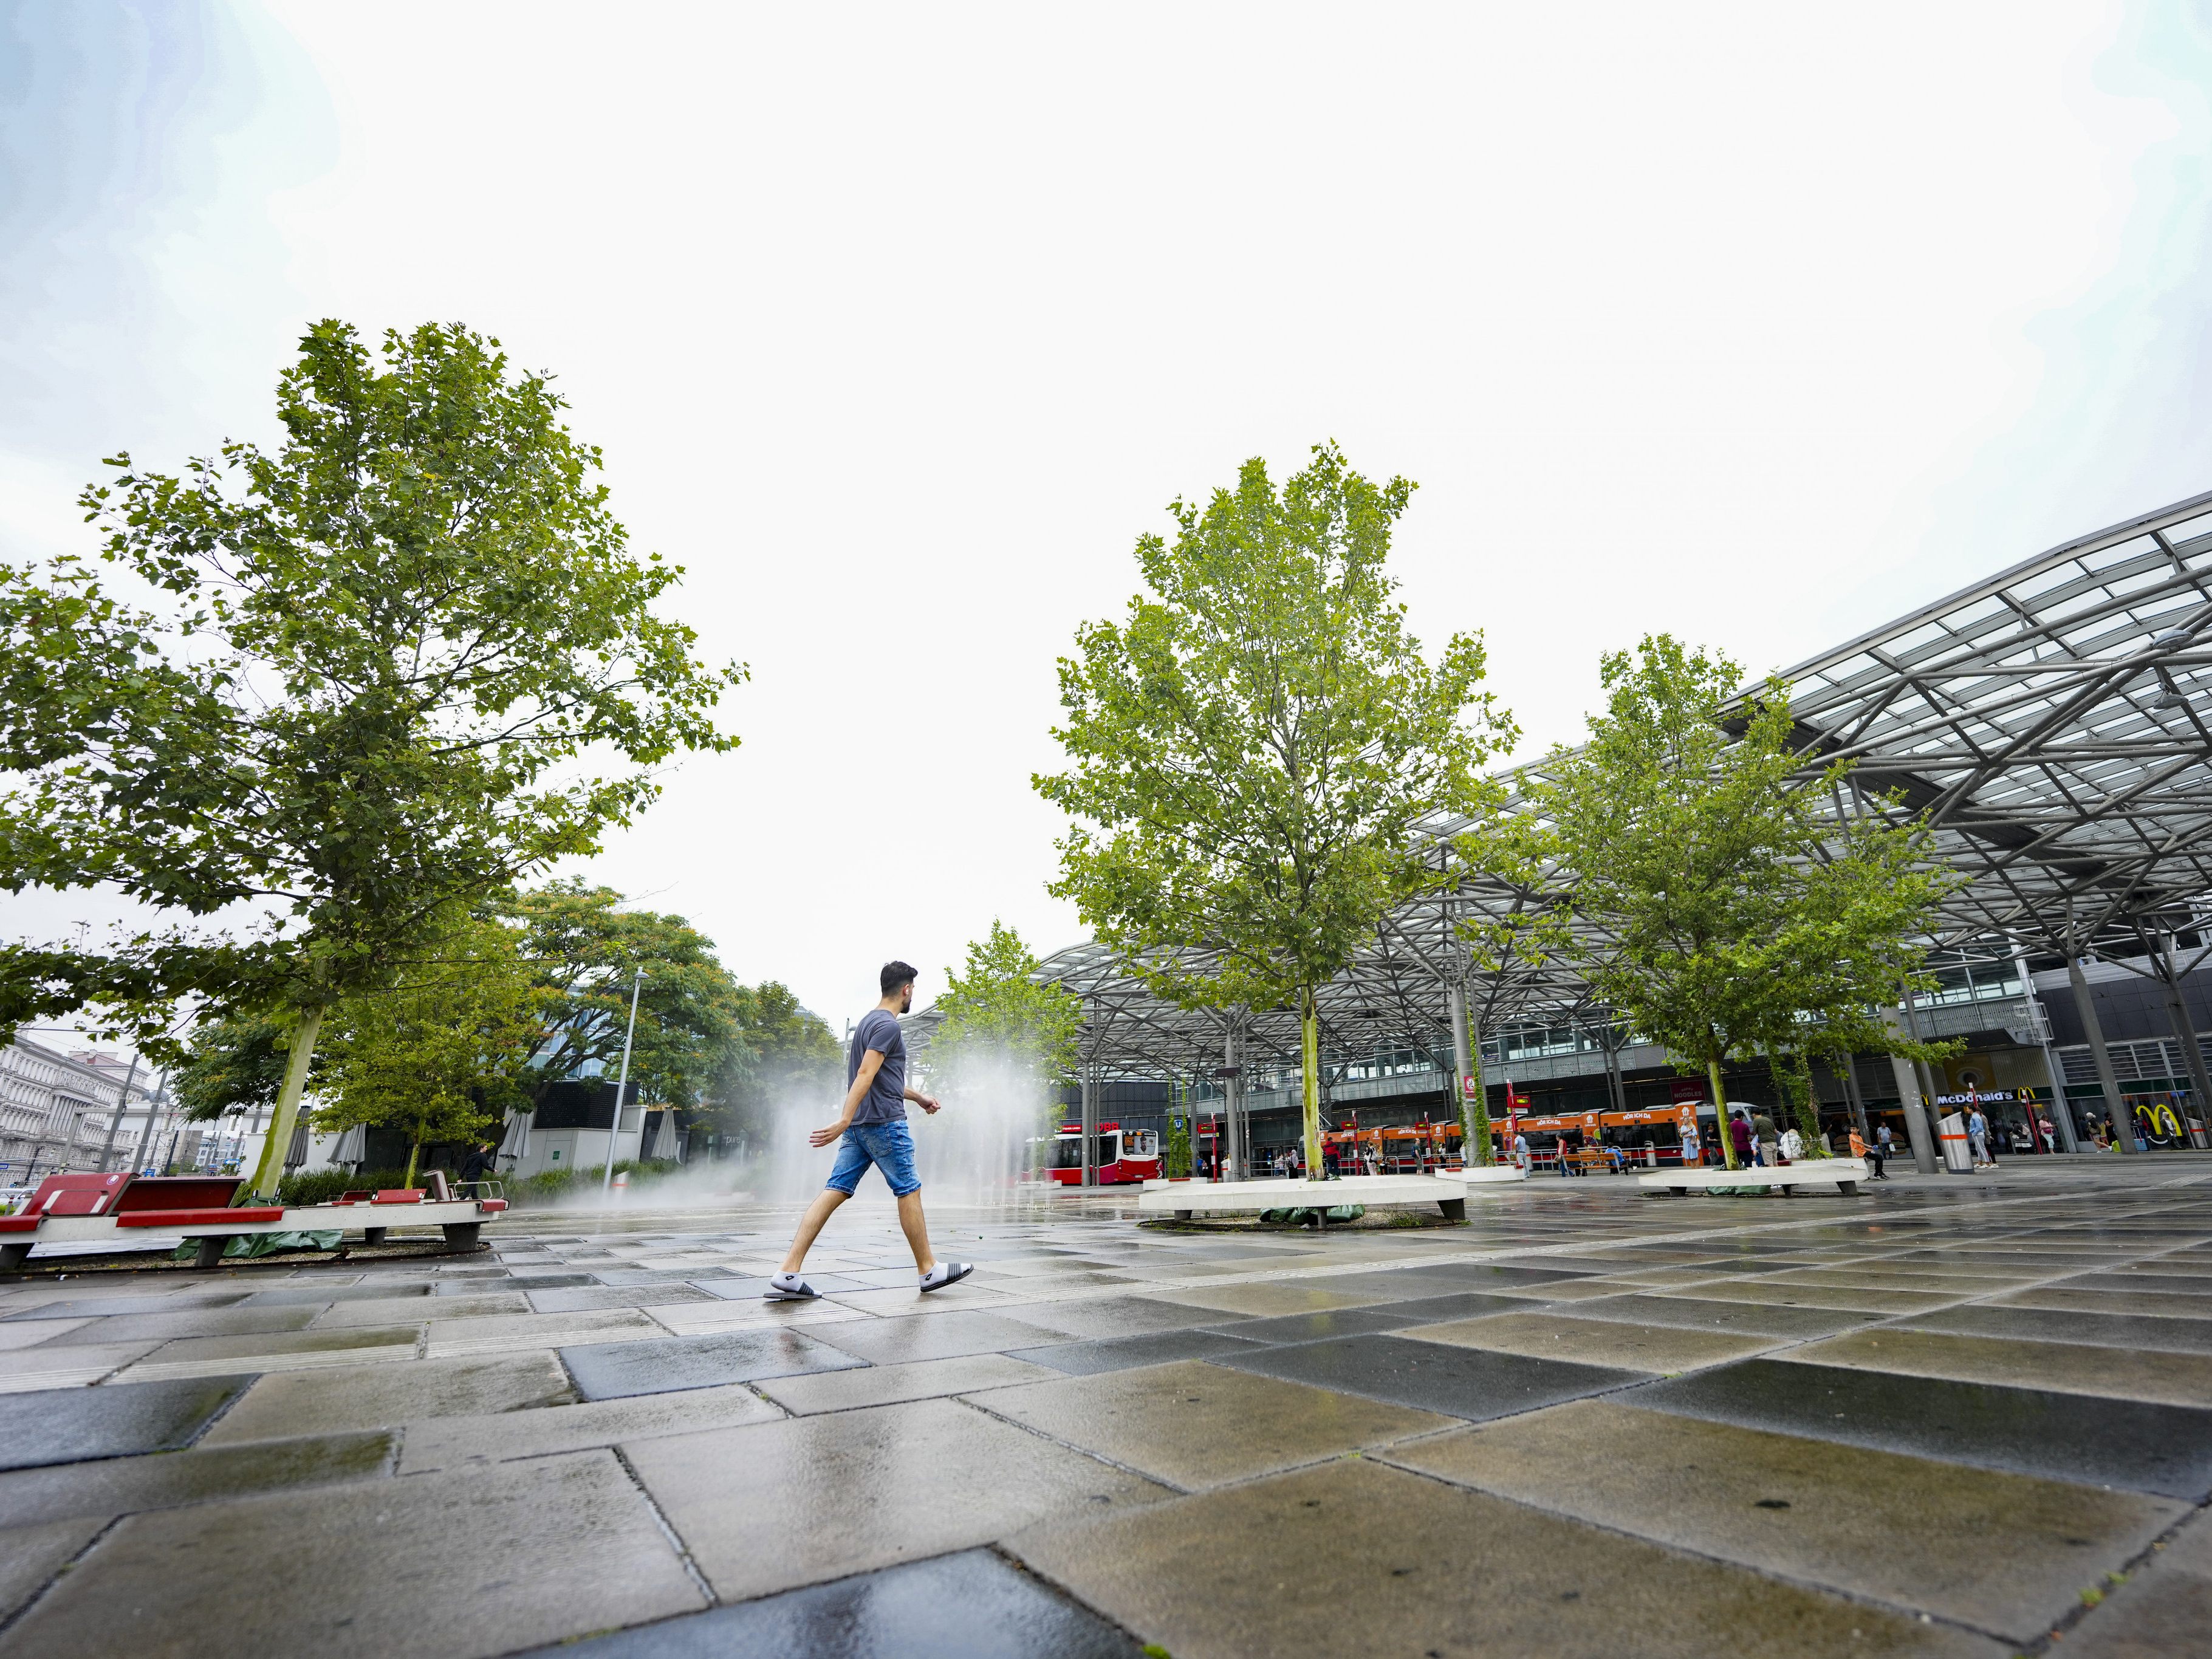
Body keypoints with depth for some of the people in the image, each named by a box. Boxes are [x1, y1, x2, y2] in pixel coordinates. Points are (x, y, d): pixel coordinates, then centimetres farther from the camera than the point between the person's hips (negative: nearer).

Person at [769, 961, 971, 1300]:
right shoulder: (888, 1025, -12)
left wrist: (919, 1097, 35)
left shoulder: (869, 1021, 20)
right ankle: (929, 1270, 12)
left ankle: (788, 1274, -4)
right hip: (884, 1122, -9)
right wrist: (844, 1121, -29)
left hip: (859, 1126, 9)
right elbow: (864, 1075, -22)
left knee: (835, 1192, 3)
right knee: (908, 1192, 2)